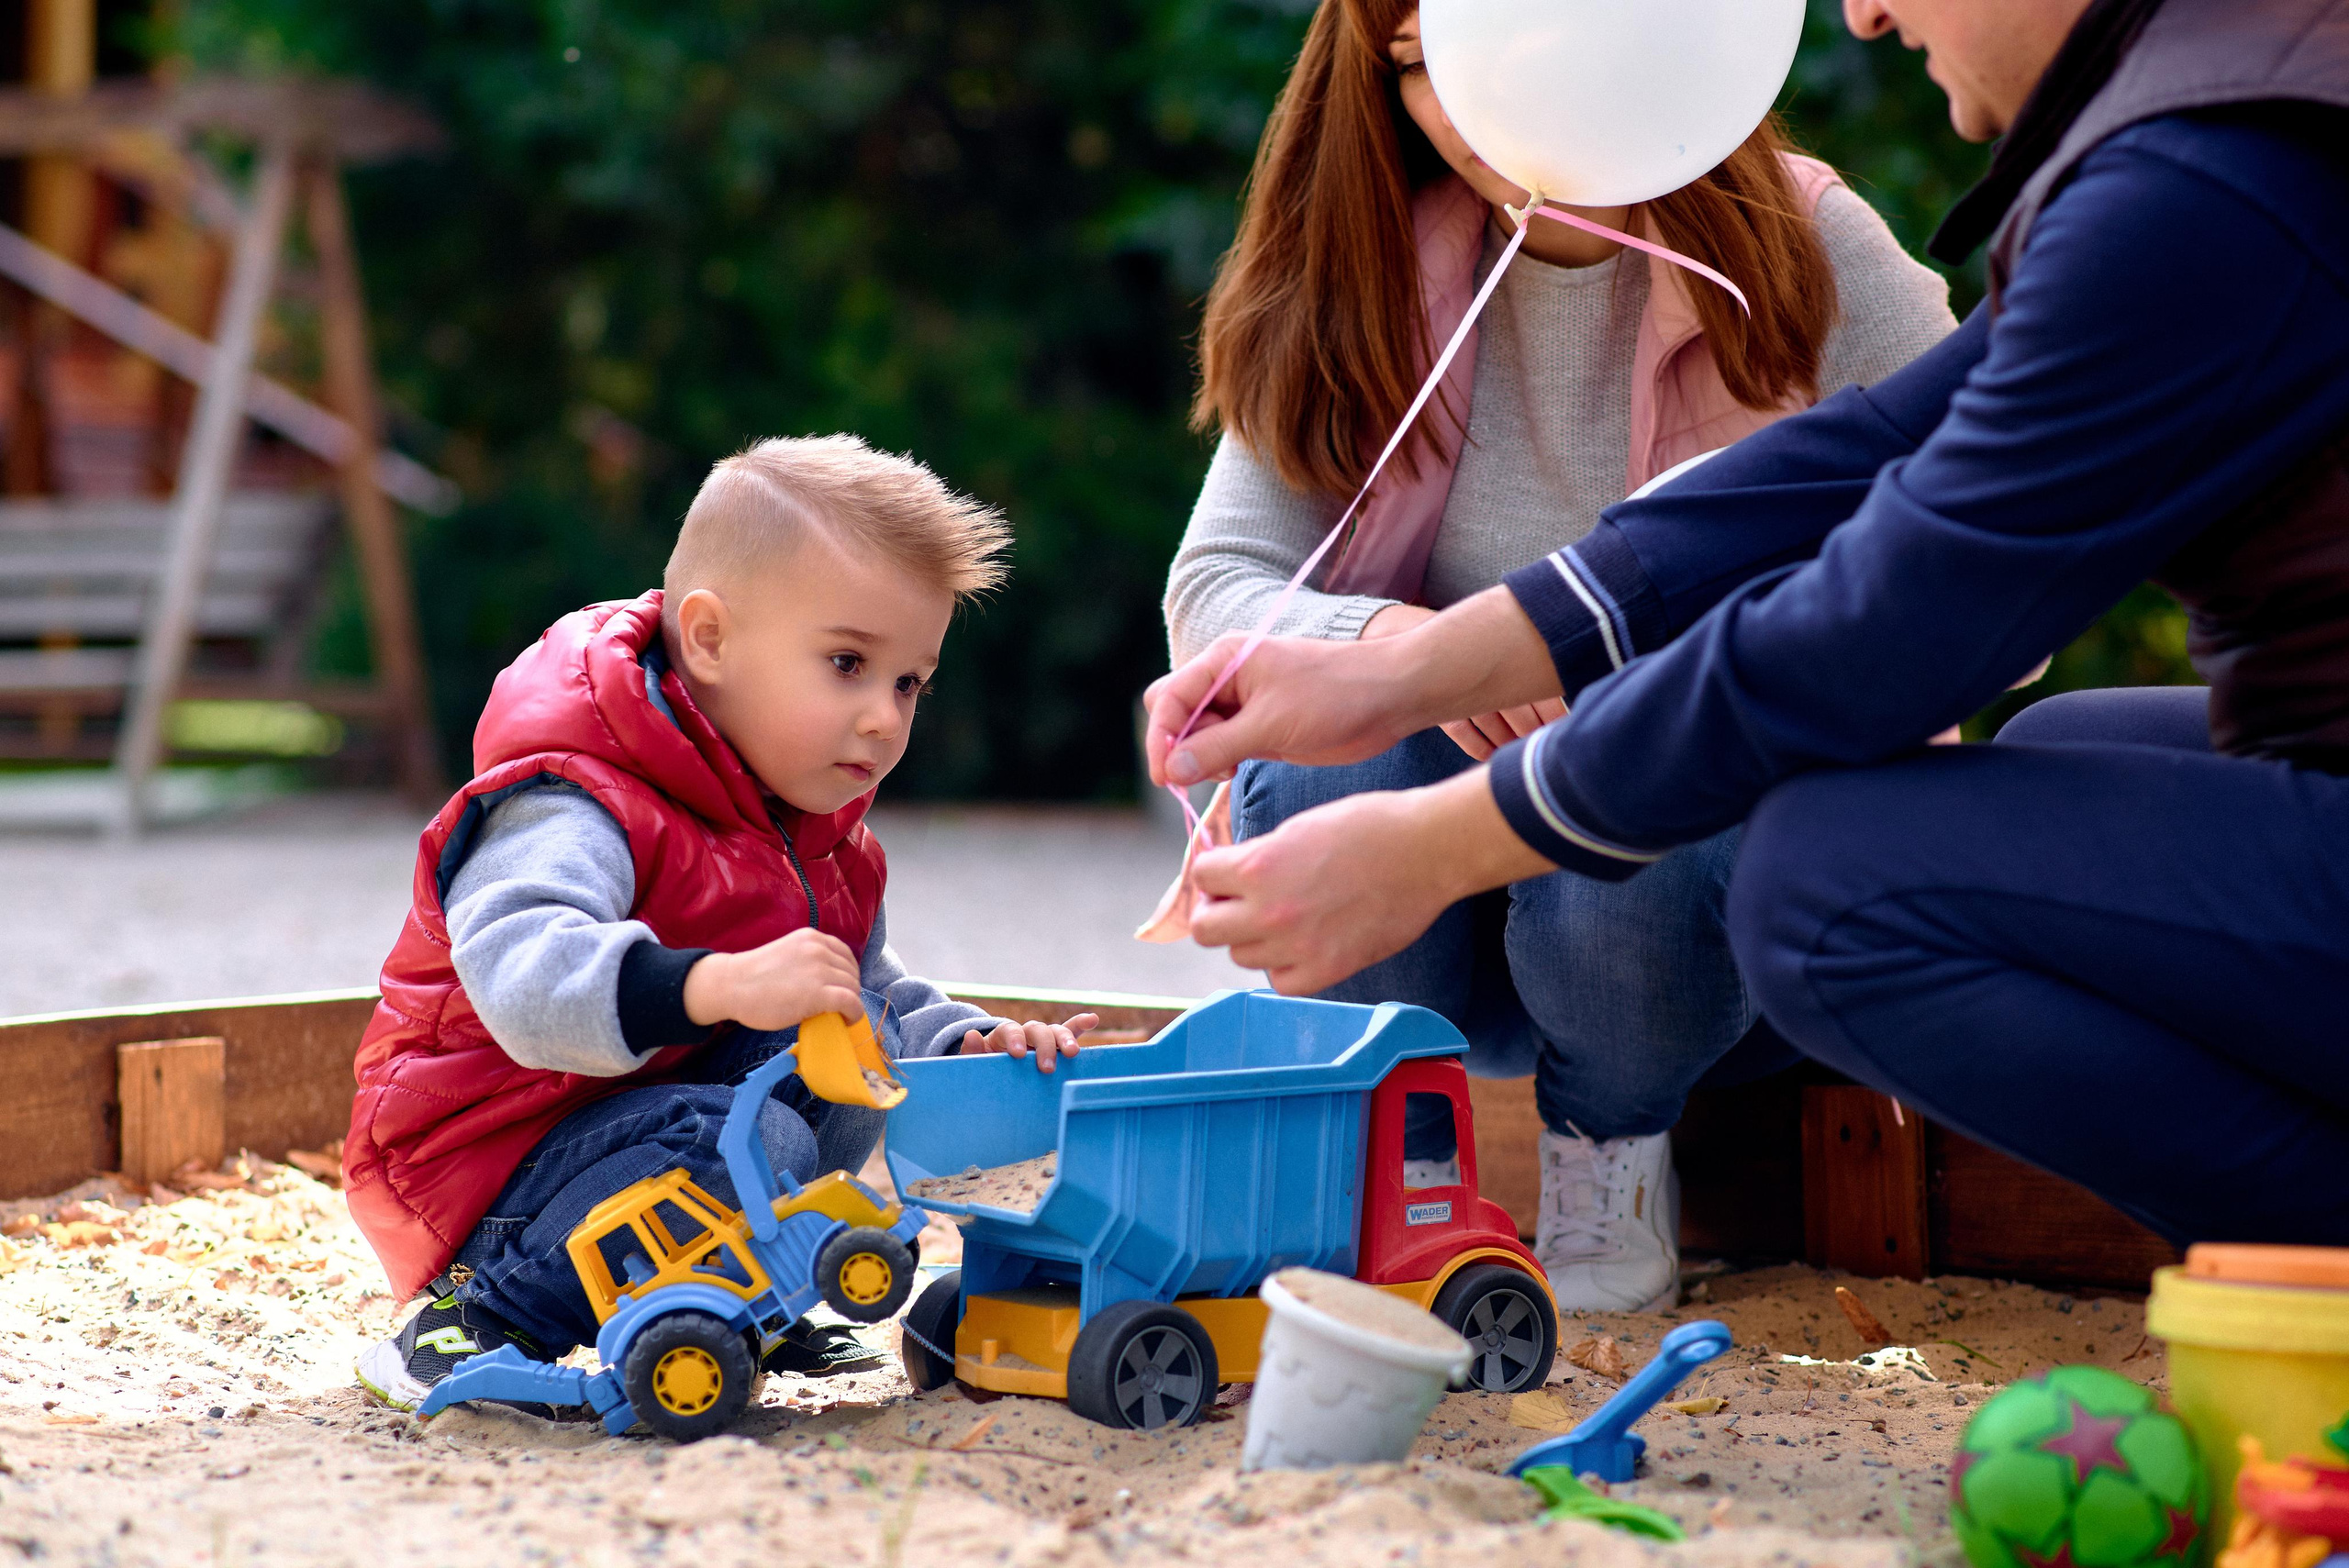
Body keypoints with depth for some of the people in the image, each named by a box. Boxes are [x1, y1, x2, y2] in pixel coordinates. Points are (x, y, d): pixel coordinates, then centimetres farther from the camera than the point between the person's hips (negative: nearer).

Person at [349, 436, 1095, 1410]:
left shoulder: (825, 844, 10)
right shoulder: (583, 808, -23)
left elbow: (872, 995, 22)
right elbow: (518, 974, -41)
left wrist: (969, 1046, 0)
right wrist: (721, 986, -54)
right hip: (489, 1161, -9)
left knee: (865, 1043, -8)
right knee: (753, 1146, -32)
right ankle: (484, 1313, -20)